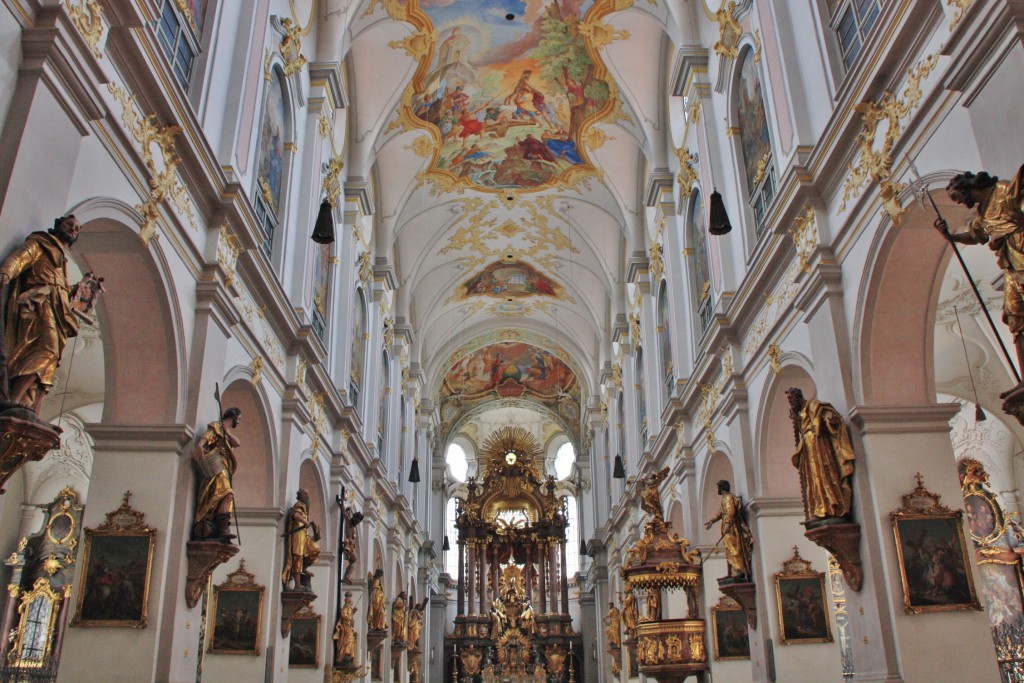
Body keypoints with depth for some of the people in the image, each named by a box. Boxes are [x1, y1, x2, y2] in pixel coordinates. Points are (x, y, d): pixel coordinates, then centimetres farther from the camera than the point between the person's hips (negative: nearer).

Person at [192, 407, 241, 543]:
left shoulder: (226, 433, 34)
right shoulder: (216, 427, 8)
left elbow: (237, 443, 17)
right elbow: (206, 435, -13)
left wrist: (227, 432, 6)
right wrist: (199, 445, -34)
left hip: (223, 470, 9)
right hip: (216, 467, -9)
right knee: (226, 494, -26)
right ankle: (223, 528, -40)